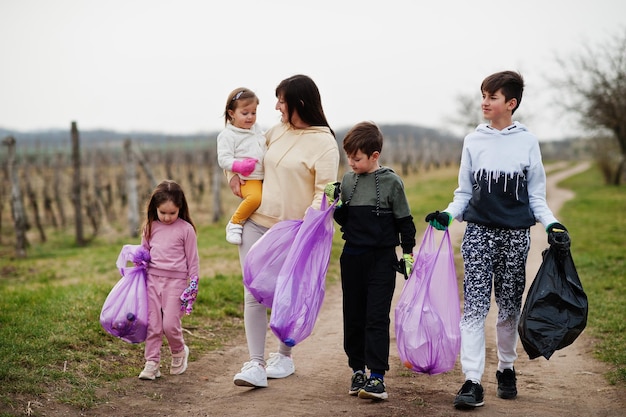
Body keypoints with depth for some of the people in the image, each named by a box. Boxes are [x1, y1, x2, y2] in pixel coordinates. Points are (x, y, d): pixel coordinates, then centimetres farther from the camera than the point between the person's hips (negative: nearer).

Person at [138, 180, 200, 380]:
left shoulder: (185, 229, -3)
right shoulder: (150, 227, 8)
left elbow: (193, 259, 0)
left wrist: (193, 285, -2)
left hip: (175, 281, -4)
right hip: (152, 279, 4)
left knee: (170, 324, -6)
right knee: (152, 324, 2)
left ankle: (179, 352, 22)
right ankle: (152, 362, 8)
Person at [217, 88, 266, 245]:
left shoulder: (256, 129, 16)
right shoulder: (227, 135, -6)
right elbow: (223, 159, -12)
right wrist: (239, 166, -27)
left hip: (264, 176, 8)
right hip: (247, 179, -8)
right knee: (254, 197, -34)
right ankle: (235, 223, -14)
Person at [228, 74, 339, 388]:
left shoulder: (324, 144, -12)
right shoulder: (277, 132, 7)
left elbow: (325, 194, -17)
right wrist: (234, 174, 10)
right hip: (256, 223, 5)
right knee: (253, 296, -3)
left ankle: (285, 357, 30)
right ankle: (255, 364, -1)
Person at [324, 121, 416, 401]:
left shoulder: (391, 182, -5)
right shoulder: (348, 181, 6)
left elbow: (404, 221, 0)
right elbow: (344, 221, 10)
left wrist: (408, 254, -1)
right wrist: (336, 202, -7)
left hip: (382, 258, -5)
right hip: (352, 257, 5)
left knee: (377, 317, -7)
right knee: (353, 315, 9)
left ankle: (377, 376, -6)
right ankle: (358, 370, 21)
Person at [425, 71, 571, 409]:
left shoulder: (527, 142, 4)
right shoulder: (473, 141, 6)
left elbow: (536, 196, 8)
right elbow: (464, 192, 11)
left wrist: (551, 224, -8)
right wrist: (448, 214, -7)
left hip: (515, 235, 0)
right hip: (479, 232, 0)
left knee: (509, 307, 8)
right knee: (474, 307, -10)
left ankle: (506, 368, 28)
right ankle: (472, 381, -11)